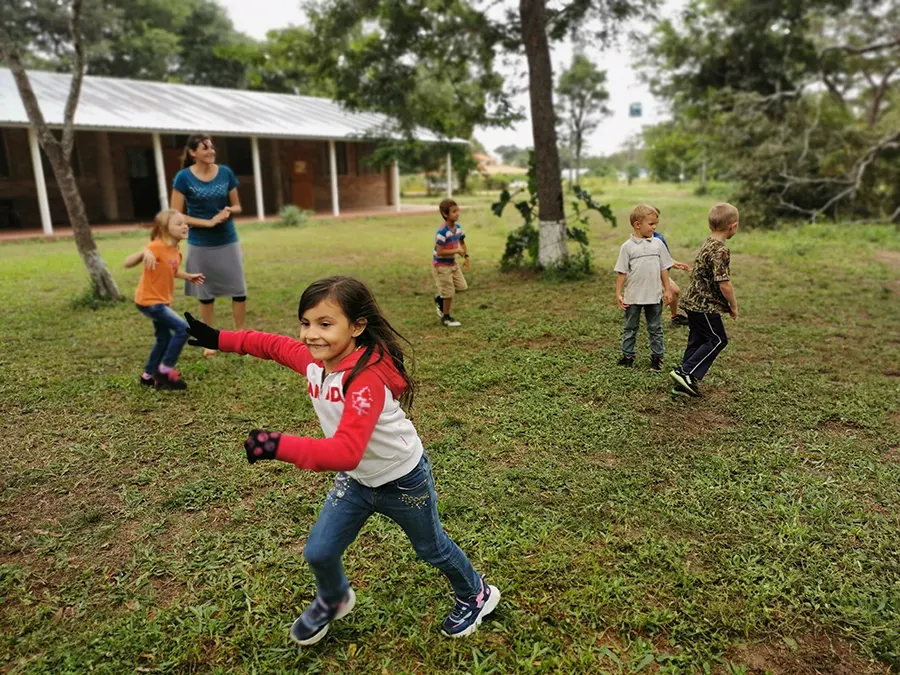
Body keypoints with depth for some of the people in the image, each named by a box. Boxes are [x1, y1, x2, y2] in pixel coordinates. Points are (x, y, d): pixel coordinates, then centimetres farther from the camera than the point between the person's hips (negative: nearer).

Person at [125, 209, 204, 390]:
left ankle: (149, 375, 34)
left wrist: (188, 277, 11)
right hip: (150, 301, -9)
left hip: (161, 301, 9)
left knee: (164, 338, 18)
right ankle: (165, 370, -3)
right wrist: (144, 253, -43)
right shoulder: (157, 247, -21)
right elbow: (127, 263, -25)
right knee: (183, 328, -16)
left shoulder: (176, 252, 4)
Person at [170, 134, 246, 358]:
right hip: (200, 245, -2)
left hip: (228, 241, 2)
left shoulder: (225, 173, -1)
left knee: (239, 290, 2)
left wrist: (229, 211, -14)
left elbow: (237, 206, 9)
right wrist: (208, 222, -17)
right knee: (206, 294, 8)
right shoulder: (184, 177, -9)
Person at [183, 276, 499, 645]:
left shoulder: (367, 379, -38)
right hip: (356, 480, 6)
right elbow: (274, 345, 7)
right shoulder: (314, 359, -14)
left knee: (432, 548, 18)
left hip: (403, 481, -6)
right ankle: (333, 600, 42)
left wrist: (281, 446, -56)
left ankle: (476, 595, 49)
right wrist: (219, 339, 5)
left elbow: (346, 452, -47)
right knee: (319, 552, 6)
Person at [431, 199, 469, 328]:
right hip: (441, 265, -8)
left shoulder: (458, 227, -1)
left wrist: (466, 256, 2)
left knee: (462, 286, 8)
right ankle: (446, 318, 18)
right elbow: (440, 252, -27)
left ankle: (440, 299, 31)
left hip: (452, 263, 8)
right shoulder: (442, 232, -26)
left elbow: (462, 242, 15)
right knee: (449, 292, -1)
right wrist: (457, 251, -25)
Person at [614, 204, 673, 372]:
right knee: (630, 328, 11)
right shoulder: (627, 247, -6)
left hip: (654, 296, 2)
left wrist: (667, 290, 5)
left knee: (655, 328, 12)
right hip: (633, 297, -2)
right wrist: (618, 294, -7)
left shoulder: (657, 244, 2)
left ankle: (657, 356, 23)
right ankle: (628, 356, 23)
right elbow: (621, 272, -4)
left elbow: (664, 269, 6)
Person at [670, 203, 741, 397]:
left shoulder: (707, 243, 10)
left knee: (697, 342, 14)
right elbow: (724, 284, -23)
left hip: (694, 302, 9)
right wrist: (734, 306, -8)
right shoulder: (720, 251, -20)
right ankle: (686, 372, -3)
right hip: (705, 306, -9)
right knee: (718, 340, 2)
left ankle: (684, 383, 17)